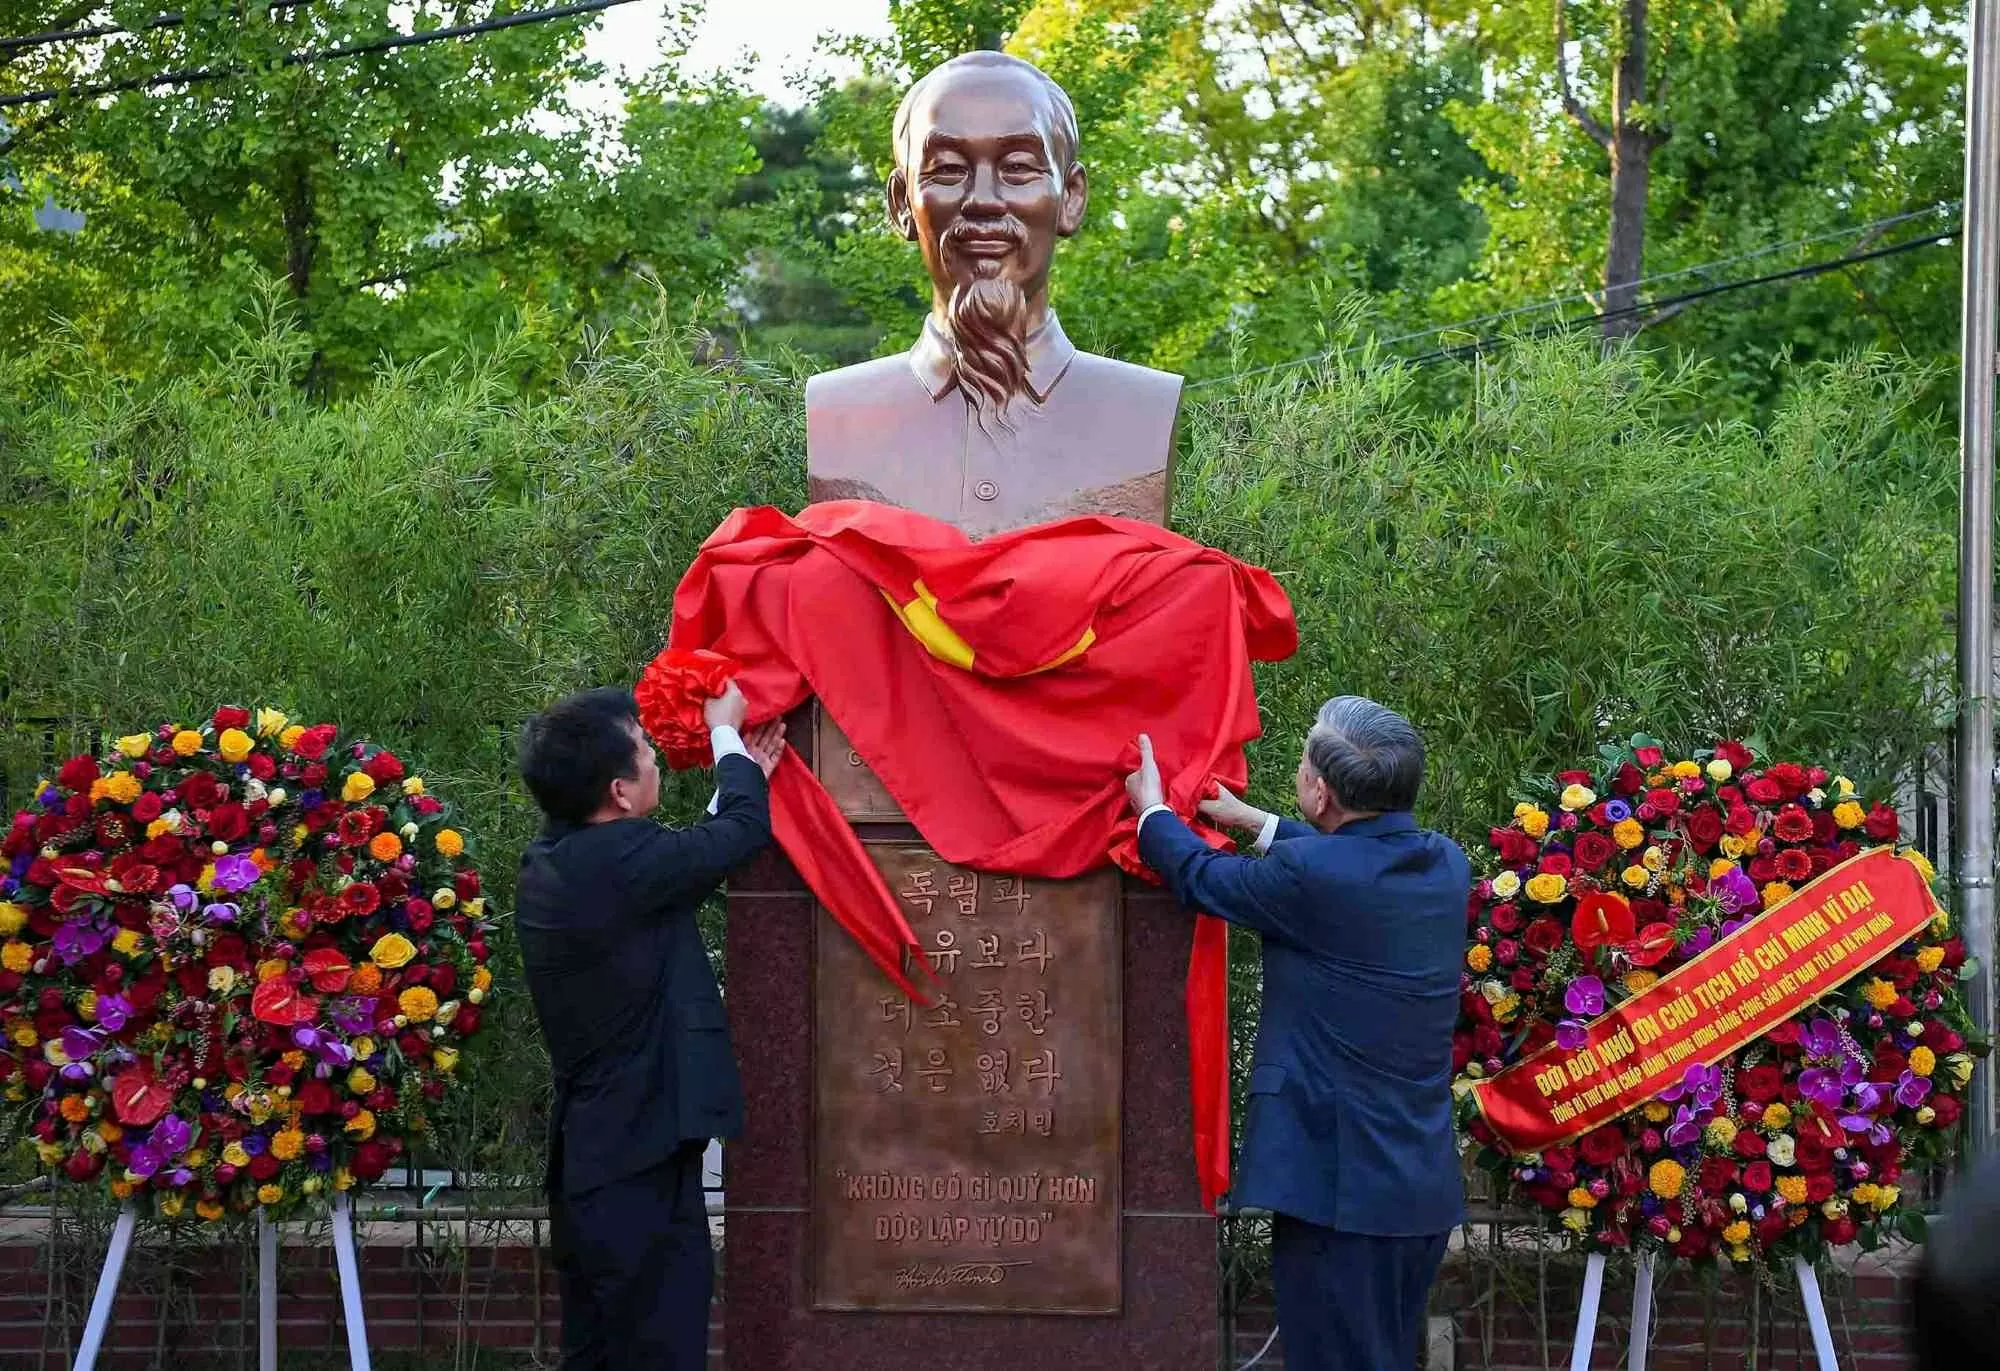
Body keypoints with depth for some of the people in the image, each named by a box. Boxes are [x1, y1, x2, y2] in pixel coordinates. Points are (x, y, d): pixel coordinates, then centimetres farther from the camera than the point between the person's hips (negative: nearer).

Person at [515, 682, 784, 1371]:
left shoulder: (547, 867, 7)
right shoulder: (620, 858, -20)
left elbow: (680, 869, 20)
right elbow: (744, 830, -6)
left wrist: (742, 777, 27)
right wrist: (725, 733, 12)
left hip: (583, 1164, 9)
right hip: (643, 1169, -9)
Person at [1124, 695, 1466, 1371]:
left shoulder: (1310, 875, -18)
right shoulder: (1446, 865, 3)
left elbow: (1200, 878, -1)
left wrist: (1151, 810, 18)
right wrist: (1253, 820, 32)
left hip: (1337, 1185, -7)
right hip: (1426, 1186, 7)